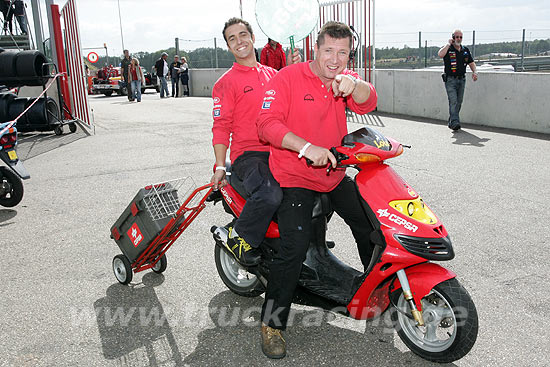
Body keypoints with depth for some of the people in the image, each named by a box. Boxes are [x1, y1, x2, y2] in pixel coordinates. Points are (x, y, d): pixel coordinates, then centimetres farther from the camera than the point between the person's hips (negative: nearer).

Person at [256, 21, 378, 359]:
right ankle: (272, 323, -1)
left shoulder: (345, 79, 5)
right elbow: (268, 124, -20)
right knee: (295, 248, -18)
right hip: (294, 177, -6)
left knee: (369, 226, 18)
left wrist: (353, 85, -36)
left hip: (334, 175, 7)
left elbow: (367, 104, -14)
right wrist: (307, 147, -33)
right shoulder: (287, 78, -11)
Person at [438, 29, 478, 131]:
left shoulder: (466, 50, 13)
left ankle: (450, 122, 18)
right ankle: (455, 122, -21)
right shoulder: (447, 49, -3)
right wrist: (449, 44, -15)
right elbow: (440, 54, -26)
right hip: (450, 80, -6)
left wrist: (474, 71, -1)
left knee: (459, 102, 7)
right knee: (453, 101, -16)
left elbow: (471, 62, 17)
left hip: (461, 80, 6)